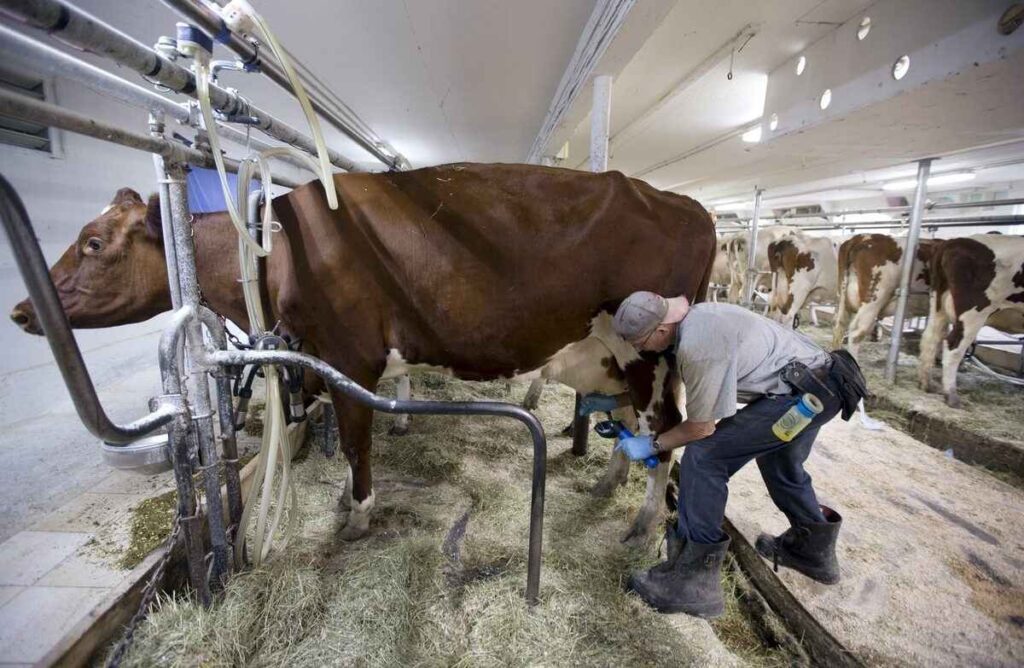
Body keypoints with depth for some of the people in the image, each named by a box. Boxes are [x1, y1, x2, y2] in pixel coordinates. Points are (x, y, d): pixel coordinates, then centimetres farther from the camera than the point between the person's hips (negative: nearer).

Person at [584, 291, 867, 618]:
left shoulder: (696, 347, -26)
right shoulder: (694, 318, 4)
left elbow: (701, 428, -14)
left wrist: (652, 444, -1)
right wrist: (611, 401, 18)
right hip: (822, 384, 11)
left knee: (703, 458, -13)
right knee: (778, 458, 31)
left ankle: (693, 582, -4)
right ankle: (814, 550, 52)